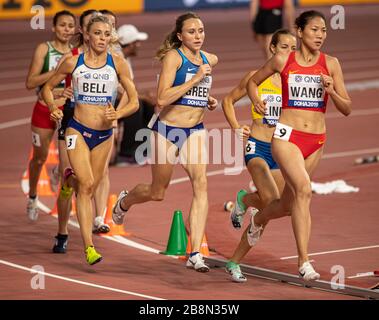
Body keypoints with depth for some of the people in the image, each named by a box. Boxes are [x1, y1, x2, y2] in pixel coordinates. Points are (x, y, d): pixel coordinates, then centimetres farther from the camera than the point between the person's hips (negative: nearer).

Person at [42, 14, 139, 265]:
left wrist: (118, 114, -19)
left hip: (105, 134, 2)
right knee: (86, 184, -17)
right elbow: (48, 87, 13)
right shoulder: (73, 63, -1)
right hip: (78, 130, -2)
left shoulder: (117, 64, -1)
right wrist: (53, 108, -6)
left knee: (91, 188, 10)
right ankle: (89, 247, -22)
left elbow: (134, 101, 0)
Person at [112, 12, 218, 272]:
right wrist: (196, 79, -25)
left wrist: (210, 101, 8)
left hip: (195, 131, 4)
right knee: (157, 193, 13)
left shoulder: (210, 60, 6)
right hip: (168, 129, -4)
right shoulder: (174, 56, -14)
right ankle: (124, 202, 50)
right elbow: (162, 98, -24)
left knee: (201, 184, -18)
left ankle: (195, 254, -21)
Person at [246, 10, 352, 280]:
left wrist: (332, 91, -15)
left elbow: (346, 109, 3)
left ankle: (258, 219, 50)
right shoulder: (283, 61, 0)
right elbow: (253, 81, 18)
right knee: (303, 189, -26)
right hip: (287, 136, -3)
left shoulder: (331, 64, 2)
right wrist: (256, 101, -2)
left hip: (315, 141, 3)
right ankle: (304, 262, -27)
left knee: (288, 202, 14)